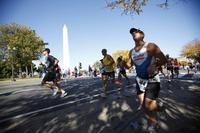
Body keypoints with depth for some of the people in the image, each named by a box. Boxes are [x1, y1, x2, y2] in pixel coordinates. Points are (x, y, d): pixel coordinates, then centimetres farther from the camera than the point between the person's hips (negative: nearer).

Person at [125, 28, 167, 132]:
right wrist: (126, 65, -12)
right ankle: (152, 122, 37)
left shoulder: (150, 46, -13)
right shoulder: (131, 52, 4)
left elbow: (164, 60, -12)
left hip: (152, 80, -5)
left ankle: (158, 106, 30)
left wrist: (154, 65, -30)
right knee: (143, 104, 11)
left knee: (148, 105, -7)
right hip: (140, 80, 6)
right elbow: (129, 65, 11)